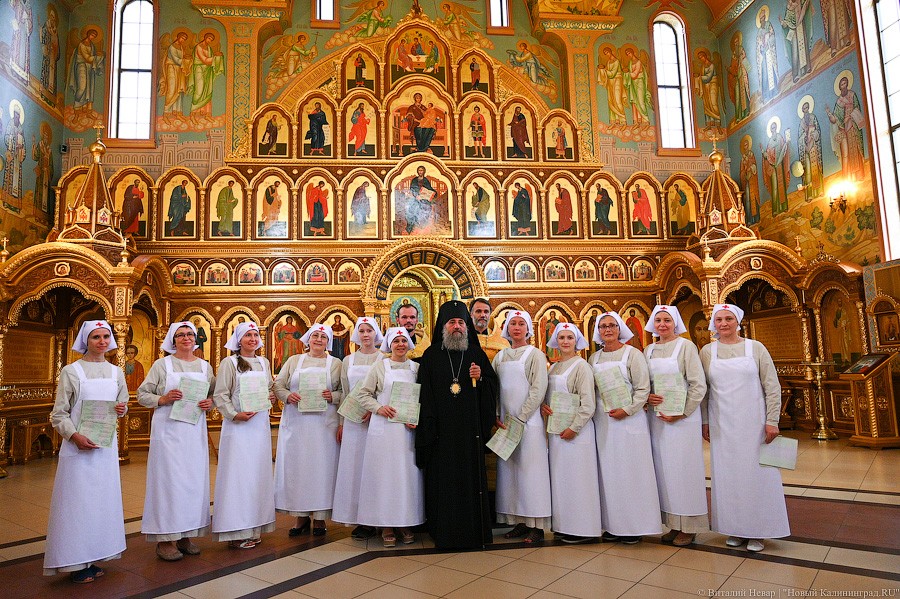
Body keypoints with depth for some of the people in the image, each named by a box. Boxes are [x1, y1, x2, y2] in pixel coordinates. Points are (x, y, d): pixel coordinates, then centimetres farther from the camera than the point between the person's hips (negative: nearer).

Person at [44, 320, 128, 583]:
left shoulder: (116, 372, 9)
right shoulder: (71, 371, -4)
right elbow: (59, 413, -5)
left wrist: (121, 409, -6)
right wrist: (75, 436, -19)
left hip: (107, 445, 5)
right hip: (78, 445, -4)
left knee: (103, 499, 9)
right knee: (77, 500, -1)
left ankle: (92, 559, 21)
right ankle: (76, 563, 11)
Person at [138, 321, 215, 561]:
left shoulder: (205, 366, 11)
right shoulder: (161, 365, 1)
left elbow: (214, 394, 15)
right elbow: (142, 395, 1)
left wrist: (210, 402, -6)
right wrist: (162, 399, -15)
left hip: (195, 431, 4)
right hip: (168, 430, -4)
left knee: (194, 479, 6)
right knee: (168, 479, -3)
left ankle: (185, 535, 19)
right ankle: (165, 539, 8)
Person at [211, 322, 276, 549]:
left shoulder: (264, 362, 12)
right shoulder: (229, 363, -3)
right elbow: (220, 395, -8)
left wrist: (272, 397, 1)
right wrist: (235, 414, -19)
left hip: (260, 426, 5)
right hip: (238, 427, -5)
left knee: (258, 474, 9)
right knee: (237, 474, -3)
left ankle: (253, 527, 20)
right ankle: (236, 532, 6)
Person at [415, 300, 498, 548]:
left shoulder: (476, 354, 9)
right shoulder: (431, 356, 5)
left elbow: (493, 384, 11)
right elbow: (424, 394, 2)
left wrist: (480, 378, -10)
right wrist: (428, 426, -6)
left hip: (470, 428, 1)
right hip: (442, 429, -1)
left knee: (471, 477, 4)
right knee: (443, 479, 2)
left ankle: (474, 531, 16)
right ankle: (444, 532, 14)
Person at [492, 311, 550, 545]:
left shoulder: (535, 354, -1)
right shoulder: (500, 356, 12)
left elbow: (538, 389, -9)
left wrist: (520, 418, -12)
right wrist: (497, 416, -1)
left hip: (529, 421, -5)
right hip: (505, 422, 5)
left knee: (531, 470, -3)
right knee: (509, 470, 6)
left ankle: (537, 526, 5)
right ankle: (520, 522, 16)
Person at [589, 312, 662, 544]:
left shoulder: (632, 353, -2)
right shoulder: (594, 358, 11)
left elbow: (643, 388, -7)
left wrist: (627, 410, -14)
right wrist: (592, 411, 0)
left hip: (629, 419, -4)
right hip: (603, 421, 5)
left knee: (631, 471, -1)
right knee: (608, 471, 7)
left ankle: (634, 526, 10)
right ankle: (613, 525, 16)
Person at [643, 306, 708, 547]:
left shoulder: (686, 346, -4)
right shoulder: (648, 350, 11)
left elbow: (699, 385, -8)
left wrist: (680, 413, -13)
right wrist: (647, 396, -8)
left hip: (683, 418, -5)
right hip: (657, 417, 5)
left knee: (684, 468, 1)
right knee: (663, 470, 7)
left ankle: (688, 527, 13)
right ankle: (674, 525, 19)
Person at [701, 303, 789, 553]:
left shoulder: (755, 348, -1)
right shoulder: (707, 351, 4)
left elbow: (772, 387, -1)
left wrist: (772, 420, -7)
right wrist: (704, 422, 4)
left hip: (753, 424, -1)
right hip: (722, 425, 2)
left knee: (757, 474, 4)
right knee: (727, 475, 7)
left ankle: (756, 532, 17)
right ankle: (734, 529, 20)